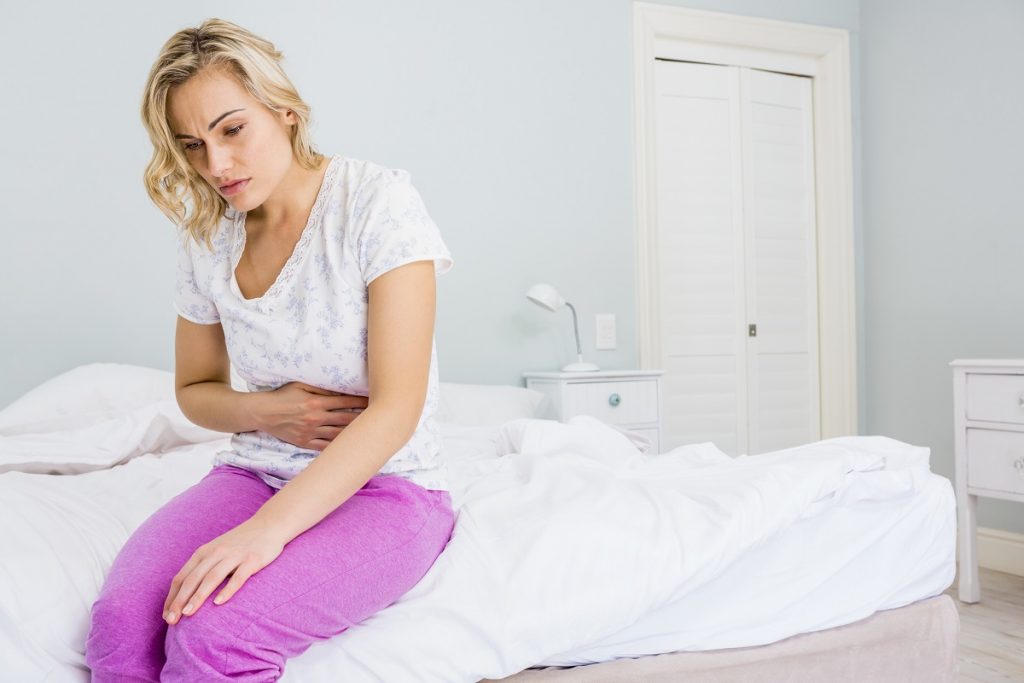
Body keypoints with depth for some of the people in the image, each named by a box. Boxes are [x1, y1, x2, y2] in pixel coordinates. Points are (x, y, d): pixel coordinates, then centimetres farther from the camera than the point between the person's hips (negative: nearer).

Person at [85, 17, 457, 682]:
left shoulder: (378, 201, -12)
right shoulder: (207, 240, 5)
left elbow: (396, 407, -19)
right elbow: (195, 389, 20)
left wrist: (266, 528, -27)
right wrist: (265, 412, -4)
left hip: (386, 484, -4)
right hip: (255, 473, 5)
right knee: (120, 620, -26)